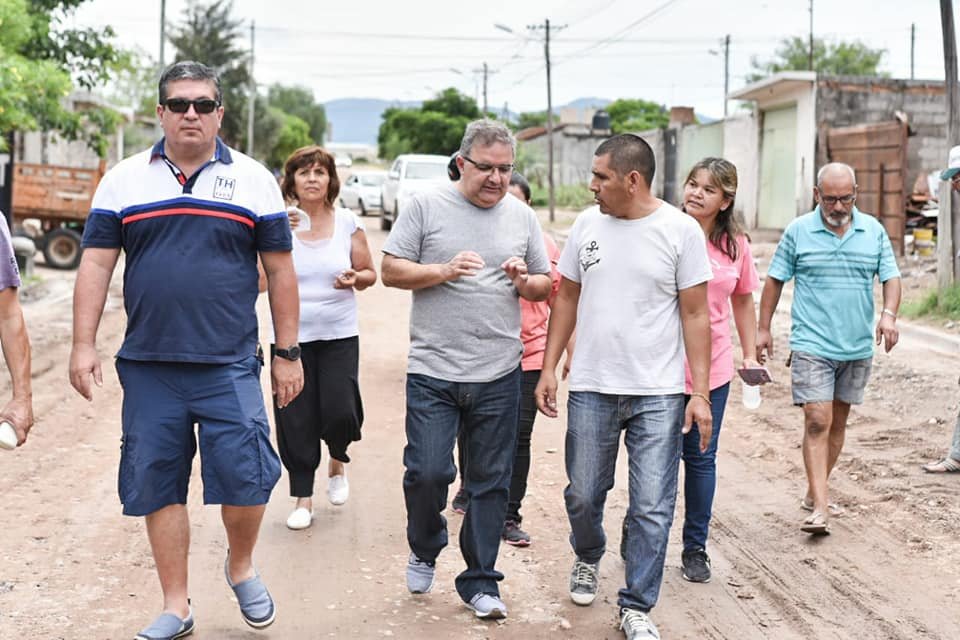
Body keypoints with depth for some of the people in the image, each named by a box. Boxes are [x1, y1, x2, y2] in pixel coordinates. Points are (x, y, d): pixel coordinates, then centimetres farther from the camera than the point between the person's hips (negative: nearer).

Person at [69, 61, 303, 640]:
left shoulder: (253, 179, 4)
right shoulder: (124, 180, 7)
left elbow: (280, 270, 5)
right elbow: (96, 265, 7)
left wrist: (288, 353, 3)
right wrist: (84, 345, -1)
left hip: (229, 365, -2)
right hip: (147, 366, 2)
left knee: (244, 476, -8)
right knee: (157, 484, 7)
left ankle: (242, 568, 23)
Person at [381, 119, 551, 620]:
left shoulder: (522, 216, 10)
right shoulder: (426, 206, 0)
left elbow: (545, 286, 16)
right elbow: (391, 271, -2)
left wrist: (525, 282, -6)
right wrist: (443, 270, -16)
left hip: (499, 376, 3)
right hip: (432, 372, -2)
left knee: (491, 482, 7)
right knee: (427, 472, -5)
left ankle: (480, 582, 21)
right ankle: (424, 551, 25)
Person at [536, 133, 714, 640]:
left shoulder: (681, 230, -6)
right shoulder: (586, 225, 4)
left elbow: (695, 314, -4)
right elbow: (566, 300, 11)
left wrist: (701, 392, -8)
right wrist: (548, 369, 6)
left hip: (658, 394, -3)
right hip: (591, 388, 3)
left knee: (652, 507, 1)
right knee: (583, 495, 12)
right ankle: (587, 559, 43)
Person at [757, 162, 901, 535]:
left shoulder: (873, 231, 5)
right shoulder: (798, 231, -2)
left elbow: (890, 277, 7)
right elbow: (775, 280, 4)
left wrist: (889, 314, -12)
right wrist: (763, 329, 3)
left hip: (858, 348, 4)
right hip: (812, 346, -4)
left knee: (838, 421, 11)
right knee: (817, 421, -11)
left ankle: (815, 493, 25)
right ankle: (820, 508, -13)